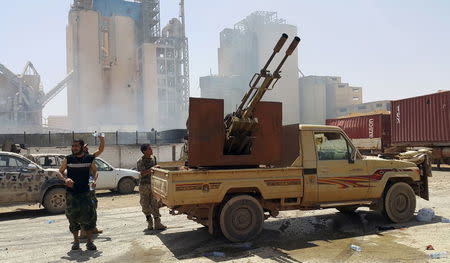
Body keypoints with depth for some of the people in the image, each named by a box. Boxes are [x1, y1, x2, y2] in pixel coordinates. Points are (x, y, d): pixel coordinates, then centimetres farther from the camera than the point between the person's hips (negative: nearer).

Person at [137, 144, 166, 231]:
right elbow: (143, 173, -22)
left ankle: (157, 223, -1)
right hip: (144, 185, -3)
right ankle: (150, 223, 21)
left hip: (153, 184, 4)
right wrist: (152, 168, -26)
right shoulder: (140, 161, -11)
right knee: (145, 205, 6)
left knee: (155, 204, -2)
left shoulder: (153, 158, 7)